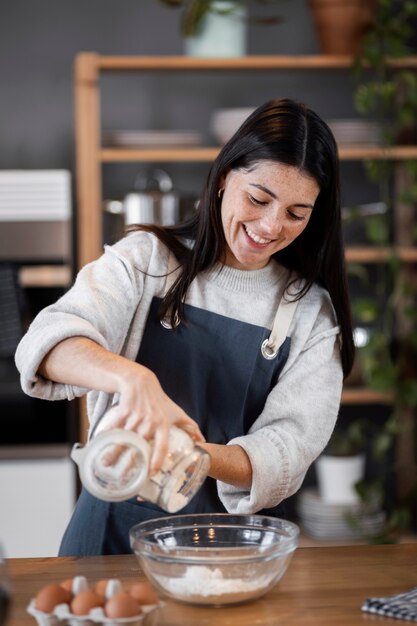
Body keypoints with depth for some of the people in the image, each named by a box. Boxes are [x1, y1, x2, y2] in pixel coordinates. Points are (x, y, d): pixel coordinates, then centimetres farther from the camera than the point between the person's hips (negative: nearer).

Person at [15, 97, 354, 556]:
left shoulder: (313, 311, 6)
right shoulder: (146, 258, 2)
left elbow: (286, 450, -4)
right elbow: (47, 342, -14)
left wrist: (199, 457, -24)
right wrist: (132, 377, -34)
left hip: (238, 540, 1)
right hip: (118, 524, -1)